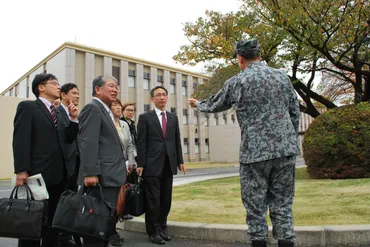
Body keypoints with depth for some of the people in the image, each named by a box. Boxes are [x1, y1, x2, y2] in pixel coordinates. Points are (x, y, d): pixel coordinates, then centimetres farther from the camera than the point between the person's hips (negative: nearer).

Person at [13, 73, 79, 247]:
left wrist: (73, 119, 3)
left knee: (53, 221, 15)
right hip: (37, 174, -7)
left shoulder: (57, 112, 18)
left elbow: (67, 139, 16)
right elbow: (20, 140, -12)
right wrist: (21, 170, -20)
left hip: (57, 174, 7)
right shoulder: (27, 107, -3)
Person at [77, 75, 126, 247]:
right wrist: (90, 173, -25)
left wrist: (122, 167, 21)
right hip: (102, 177, -10)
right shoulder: (92, 108, -8)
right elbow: (88, 143, -19)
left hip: (110, 176, 10)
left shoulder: (106, 111, 22)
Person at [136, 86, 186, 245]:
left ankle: (161, 228, 23)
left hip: (169, 164, 5)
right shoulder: (145, 117, 1)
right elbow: (141, 142, -4)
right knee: (153, 201, -1)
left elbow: (177, 141, 14)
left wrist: (180, 161, 9)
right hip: (152, 165, -4)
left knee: (166, 199, 9)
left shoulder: (173, 118, 14)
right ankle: (153, 231, 13)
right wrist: (140, 164, -10)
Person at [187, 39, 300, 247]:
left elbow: (214, 105, 12)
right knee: (282, 203, 12)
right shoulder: (282, 77, 8)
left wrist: (197, 104, 33)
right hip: (286, 149, 4)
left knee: (256, 205, 8)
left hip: (255, 151, -4)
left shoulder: (237, 82, -3)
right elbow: (295, 113, 10)